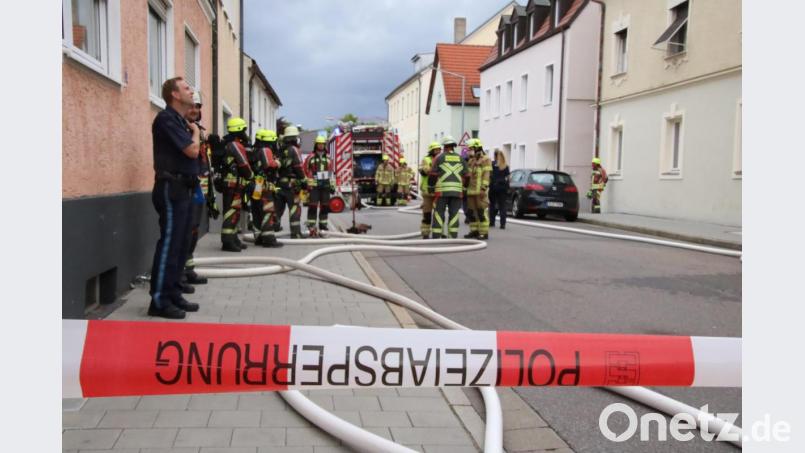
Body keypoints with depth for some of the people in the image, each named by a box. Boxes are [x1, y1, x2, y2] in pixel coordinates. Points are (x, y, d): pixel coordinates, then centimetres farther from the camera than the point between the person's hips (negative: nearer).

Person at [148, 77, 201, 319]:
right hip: (171, 189, -10)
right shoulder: (166, 118, -12)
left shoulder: (180, 120, 18)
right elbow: (192, 150, -18)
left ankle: (173, 294, 19)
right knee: (169, 244, -8)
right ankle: (159, 301, -4)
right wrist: (195, 131, -1)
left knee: (180, 245, 11)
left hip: (182, 189, 10)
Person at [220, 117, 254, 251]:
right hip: (234, 183, -10)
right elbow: (244, 165, -14)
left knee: (234, 211, 15)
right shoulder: (236, 145, -13)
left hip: (229, 182, 10)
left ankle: (233, 238, 23)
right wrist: (251, 176, 3)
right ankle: (227, 241, -12)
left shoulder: (227, 145, 17)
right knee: (232, 211, -11)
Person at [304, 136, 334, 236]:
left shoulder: (328, 158, 12)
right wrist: (305, 183, -5)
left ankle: (323, 225, 17)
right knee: (313, 206, -6)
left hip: (325, 185, 4)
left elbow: (331, 172, 17)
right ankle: (311, 227, -3)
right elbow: (305, 170, 0)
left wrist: (332, 185, 13)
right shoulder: (311, 157, -1)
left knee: (325, 206, 7)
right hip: (314, 185, -4)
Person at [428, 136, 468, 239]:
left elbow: (432, 174, -3)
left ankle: (436, 236, -2)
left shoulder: (439, 158, 0)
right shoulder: (461, 159, 10)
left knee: (439, 213, 1)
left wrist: (430, 187, 8)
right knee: (454, 213, 5)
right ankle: (453, 236, 3)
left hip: (442, 190, -2)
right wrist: (464, 189, 18)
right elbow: (466, 175, 9)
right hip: (457, 191, 3)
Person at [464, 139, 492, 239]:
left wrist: (483, 189, -21)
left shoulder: (485, 160, -5)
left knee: (481, 212, -8)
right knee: (471, 211, 8)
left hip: (480, 191, -8)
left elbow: (486, 176, -13)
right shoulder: (471, 161, 19)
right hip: (471, 191, 8)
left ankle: (484, 233, -5)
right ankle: (474, 231, 16)